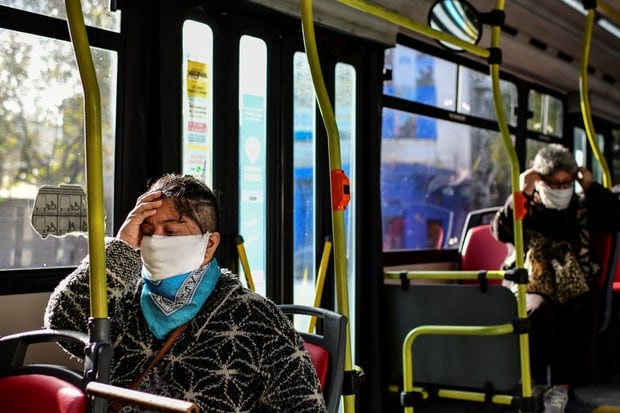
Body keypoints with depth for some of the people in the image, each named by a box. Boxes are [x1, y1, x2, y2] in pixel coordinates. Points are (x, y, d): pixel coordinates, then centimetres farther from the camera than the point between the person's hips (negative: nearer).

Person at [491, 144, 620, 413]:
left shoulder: (582, 207, 14)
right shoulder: (528, 209, 6)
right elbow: (501, 232, -11)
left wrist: (592, 188, -2)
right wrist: (521, 194, -17)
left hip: (576, 289, 2)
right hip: (534, 287, -2)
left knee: (580, 315, -29)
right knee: (539, 311, -33)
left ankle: (562, 386, -20)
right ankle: (532, 384, -24)